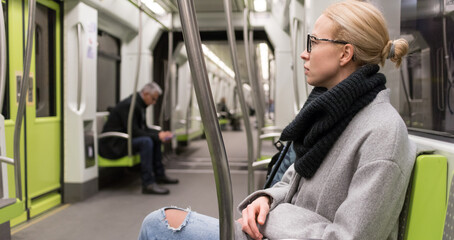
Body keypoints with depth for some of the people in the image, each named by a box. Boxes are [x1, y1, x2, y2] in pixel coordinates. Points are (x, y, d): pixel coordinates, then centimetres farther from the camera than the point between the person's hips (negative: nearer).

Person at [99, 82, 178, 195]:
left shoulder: (139, 104, 10)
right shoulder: (129, 105, -20)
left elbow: (143, 128, 15)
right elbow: (133, 131, -25)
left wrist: (160, 133, -1)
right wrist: (157, 136, -24)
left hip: (124, 139, 11)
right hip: (113, 144, -11)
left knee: (155, 140, 10)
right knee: (146, 142, -29)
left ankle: (159, 175, 19)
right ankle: (148, 184, -30)